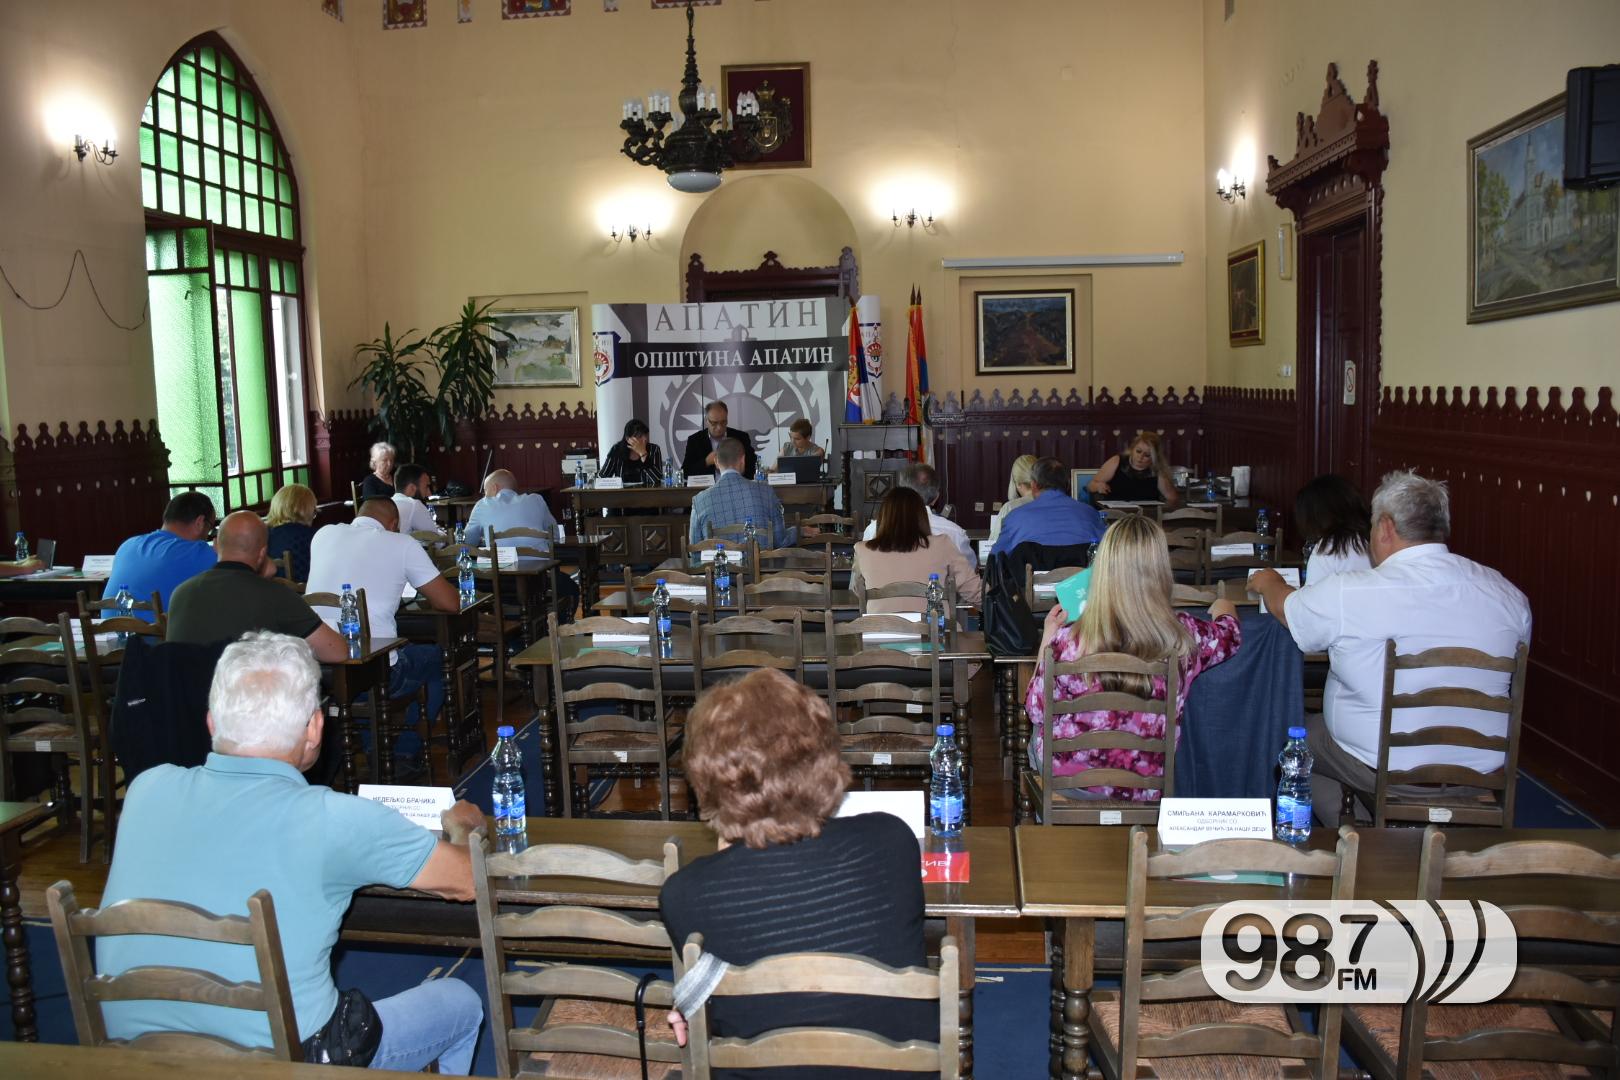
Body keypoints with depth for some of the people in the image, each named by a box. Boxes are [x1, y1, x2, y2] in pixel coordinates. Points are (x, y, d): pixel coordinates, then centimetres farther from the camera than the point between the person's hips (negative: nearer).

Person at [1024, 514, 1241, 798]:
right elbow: (1230, 635, 4)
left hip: (1068, 781, -2)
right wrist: (1224, 610, 28)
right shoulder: (1186, 635, -22)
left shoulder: (1068, 642, -29)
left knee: (1041, 732, 33)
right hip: (1145, 791, 2)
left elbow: (1036, 710, -11)